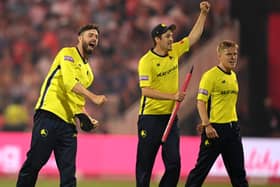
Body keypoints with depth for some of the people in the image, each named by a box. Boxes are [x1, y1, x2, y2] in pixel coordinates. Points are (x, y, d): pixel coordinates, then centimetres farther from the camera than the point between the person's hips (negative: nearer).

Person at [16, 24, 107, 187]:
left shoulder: (88, 72, 23)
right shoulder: (68, 54, 0)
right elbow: (70, 82, -17)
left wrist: (86, 118, 9)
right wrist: (93, 97, -26)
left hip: (68, 123, 7)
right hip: (49, 115, -7)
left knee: (69, 172, -1)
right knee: (34, 163, -5)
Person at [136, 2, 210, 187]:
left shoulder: (174, 51, 6)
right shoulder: (146, 61, -13)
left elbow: (194, 36, 14)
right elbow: (146, 91, -20)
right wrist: (172, 96, -24)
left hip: (170, 116, 6)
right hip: (151, 117, -6)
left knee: (174, 163, -1)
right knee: (145, 164, 0)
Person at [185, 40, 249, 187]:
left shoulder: (233, 76, 14)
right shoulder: (210, 76, -11)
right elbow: (201, 102, -16)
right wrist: (207, 125, -25)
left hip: (232, 128, 7)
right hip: (215, 129, -7)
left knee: (238, 169, 11)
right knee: (202, 167, -3)